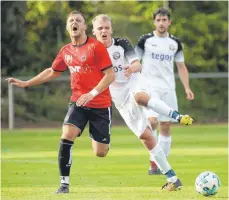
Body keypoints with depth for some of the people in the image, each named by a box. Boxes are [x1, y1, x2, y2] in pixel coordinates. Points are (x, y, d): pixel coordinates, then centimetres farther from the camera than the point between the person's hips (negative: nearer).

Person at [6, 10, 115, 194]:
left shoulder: (96, 46, -11)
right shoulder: (66, 51, 5)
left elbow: (110, 75, -13)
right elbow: (52, 72, 22)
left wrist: (92, 93, -24)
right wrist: (25, 83, 20)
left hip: (100, 105, -4)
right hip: (78, 102, 4)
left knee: (100, 153, -2)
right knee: (67, 135, -22)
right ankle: (64, 184, -16)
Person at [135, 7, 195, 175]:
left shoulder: (175, 43, 9)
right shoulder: (145, 40, -1)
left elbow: (181, 67, 14)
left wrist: (187, 88, 3)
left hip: (168, 90, 4)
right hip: (150, 88, -4)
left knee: (166, 126, 3)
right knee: (152, 121, -21)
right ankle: (154, 161, -9)